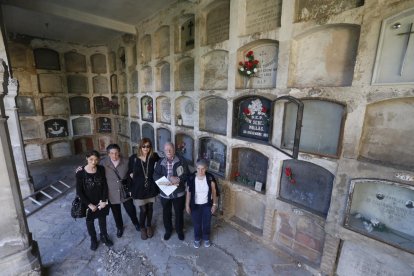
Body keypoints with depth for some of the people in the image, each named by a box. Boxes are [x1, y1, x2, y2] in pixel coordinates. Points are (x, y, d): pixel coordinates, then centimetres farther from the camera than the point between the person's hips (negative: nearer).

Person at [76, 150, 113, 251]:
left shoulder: (101, 169, -10)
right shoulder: (80, 173, -16)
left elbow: (105, 185, -5)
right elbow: (79, 191, -11)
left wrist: (104, 200, -11)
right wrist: (90, 204, -12)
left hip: (101, 201, 2)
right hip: (88, 203, -1)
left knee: (102, 219, 19)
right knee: (90, 221, 17)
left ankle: (104, 236, 43)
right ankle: (93, 239, 42)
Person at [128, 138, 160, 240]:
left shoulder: (154, 156, -10)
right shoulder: (133, 158, -12)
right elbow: (129, 172, 0)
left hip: (151, 187, 2)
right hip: (139, 188, -2)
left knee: (150, 208, 15)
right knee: (143, 210, 5)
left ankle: (149, 226, 40)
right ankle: (142, 228, 33)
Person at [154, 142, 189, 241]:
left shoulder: (181, 161, -8)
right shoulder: (160, 162, -2)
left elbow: (186, 175, -9)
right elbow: (155, 176, -9)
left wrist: (178, 179, -27)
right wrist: (169, 179, -22)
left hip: (178, 193, -1)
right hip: (164, 193, 2)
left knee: (179, 213, 15)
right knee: (166, 213, 19)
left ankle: (180, 230, 40)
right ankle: (168, 230, 44)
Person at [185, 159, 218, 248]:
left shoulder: (210, 178, -19)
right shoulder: (191, 178, -20)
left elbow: (214, 191, -6)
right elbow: (188, 193, -8)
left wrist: (214, 204, -3)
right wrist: (187, 205, -2)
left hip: (207, 205, 1)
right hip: (195, 205, 0)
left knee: (207, 223, 20)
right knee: (197, 223, 20)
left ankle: (206, 238, 49)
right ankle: (197, 239, 48)